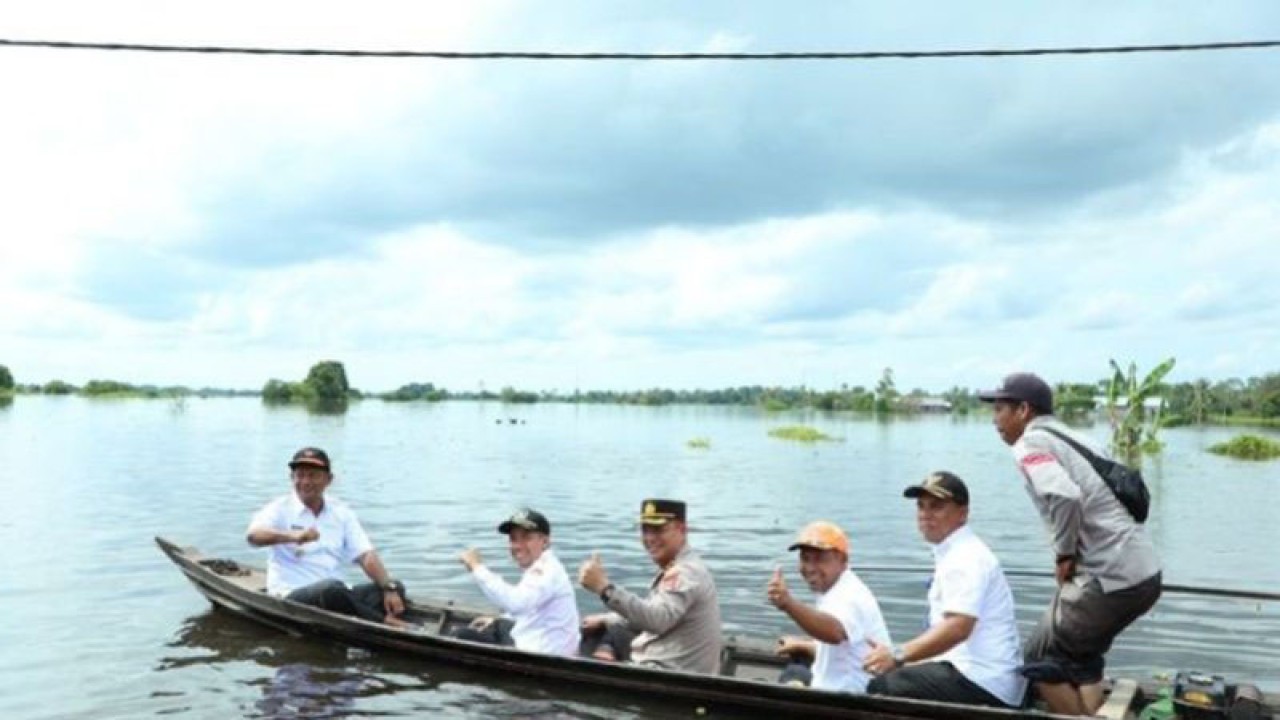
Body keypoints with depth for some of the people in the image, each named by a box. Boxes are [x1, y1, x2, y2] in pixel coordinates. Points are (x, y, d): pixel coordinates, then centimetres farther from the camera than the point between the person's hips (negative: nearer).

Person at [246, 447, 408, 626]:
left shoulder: (341, 512, 11)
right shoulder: (281, 508, 0)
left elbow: (366, 555, 1)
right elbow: (254, 535, -21)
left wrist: (389, 588, -17)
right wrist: (293, 535, -41)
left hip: (336, 595, 5)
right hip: (291, 596, -5)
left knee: (395, 587, -17)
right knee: (331, 588, -36)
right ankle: (386, 622, -25)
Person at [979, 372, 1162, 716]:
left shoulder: (1030, 443, -7)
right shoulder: (1075, 438, 19)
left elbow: (1065, 496, -26)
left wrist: (1064, 554, -11)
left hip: (1111, 579, -9)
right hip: (1146, 572, 9)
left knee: (1041, 660, 8)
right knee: (1080, 654, 26)